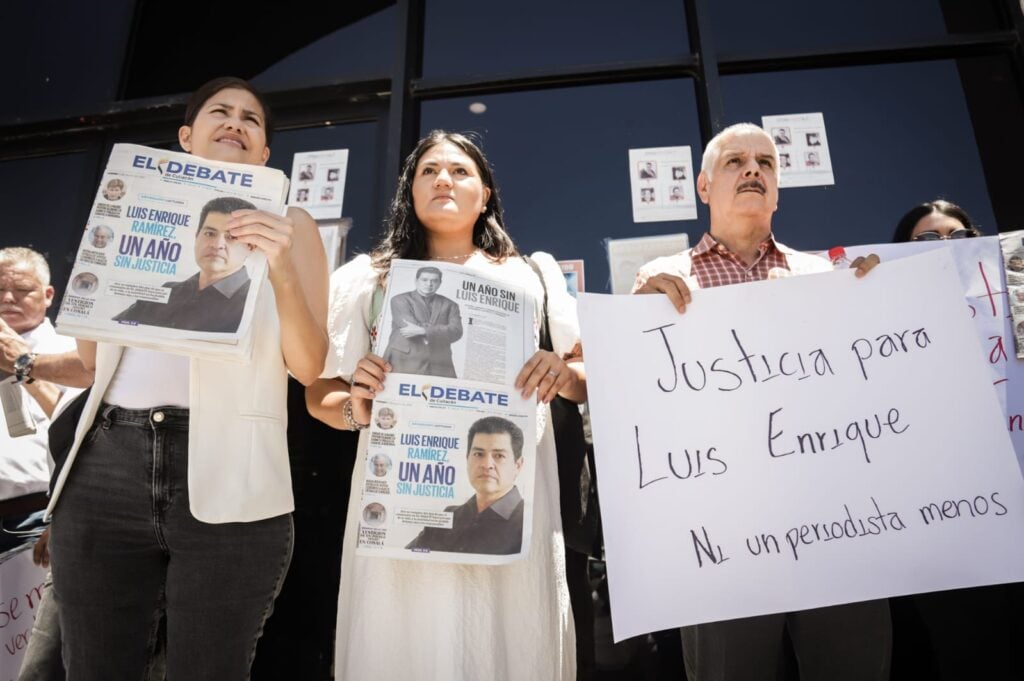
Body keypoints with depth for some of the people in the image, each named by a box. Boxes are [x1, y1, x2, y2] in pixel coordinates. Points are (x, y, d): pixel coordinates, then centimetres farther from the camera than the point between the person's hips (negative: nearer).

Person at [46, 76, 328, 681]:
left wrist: (283, 272, -16)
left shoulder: (288, 224, 7)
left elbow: (309, 367, -2)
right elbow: (93, 355, 18)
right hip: (104, 471, 3)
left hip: (224, 483, -3)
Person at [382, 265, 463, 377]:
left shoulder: (449, 305, 16)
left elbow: (456, 332, 0)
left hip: (439, 367, 2)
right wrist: (440, 331, 0)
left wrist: (422, 330, -11)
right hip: (404, 363, -2)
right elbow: (409, 326, -6)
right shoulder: (400, 300, 9)